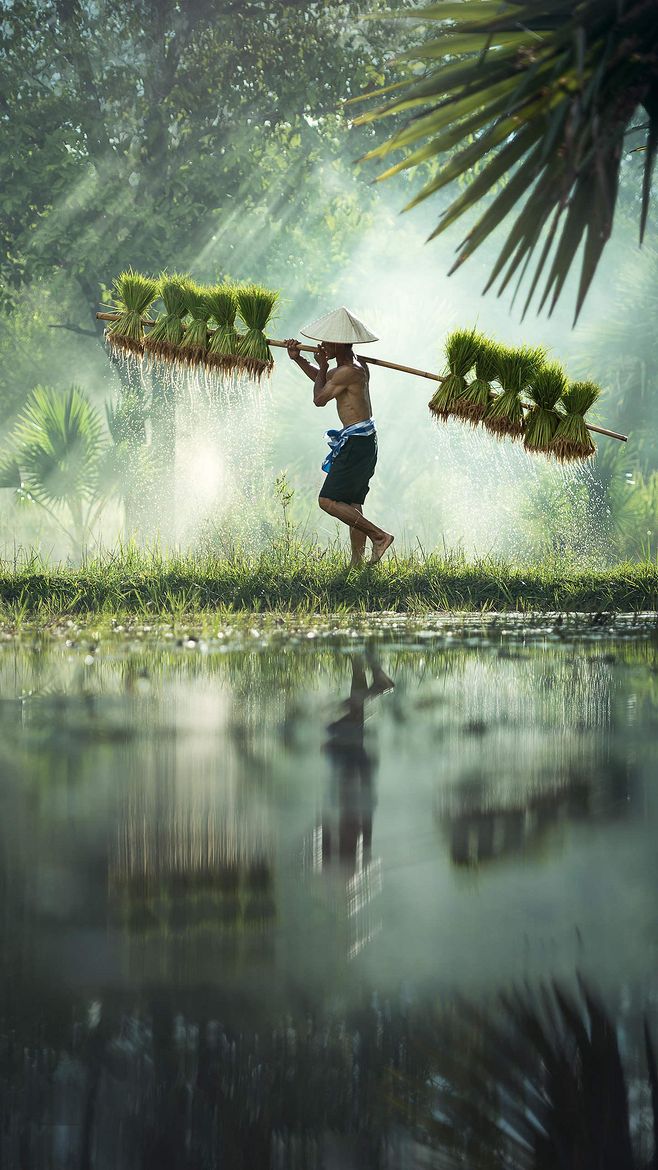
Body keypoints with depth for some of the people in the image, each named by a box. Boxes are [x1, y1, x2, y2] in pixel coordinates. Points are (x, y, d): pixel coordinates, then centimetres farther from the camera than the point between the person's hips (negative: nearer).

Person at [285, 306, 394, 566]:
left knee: (328, 500, -10)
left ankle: (379, 536, -11)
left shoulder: (348, 372, -18)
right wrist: (298, 359, 23)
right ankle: (357, 560, 13)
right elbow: (323, 379, 31)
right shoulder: (355, 366, 13)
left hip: (356, 442, -10)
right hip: (362, 440, 10)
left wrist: (322, 366, 3)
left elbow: (319, 398, -9)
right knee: (351, 505, 13)